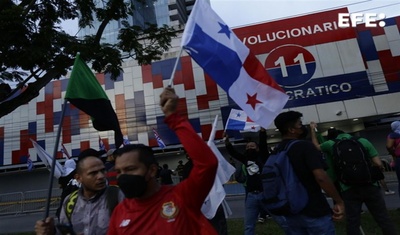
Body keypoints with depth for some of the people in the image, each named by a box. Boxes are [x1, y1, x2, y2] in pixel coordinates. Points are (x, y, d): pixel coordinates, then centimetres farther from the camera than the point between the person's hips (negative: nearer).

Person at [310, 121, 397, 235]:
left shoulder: (331, 144, 6)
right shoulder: (363, 141, 7)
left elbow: (316, 146, 26)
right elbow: (379, 164, 2)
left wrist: (312, 129, 35)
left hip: (348, 190, -1)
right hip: (370, 186, 1)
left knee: (352, 223, 8)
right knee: (384, 219, 11)